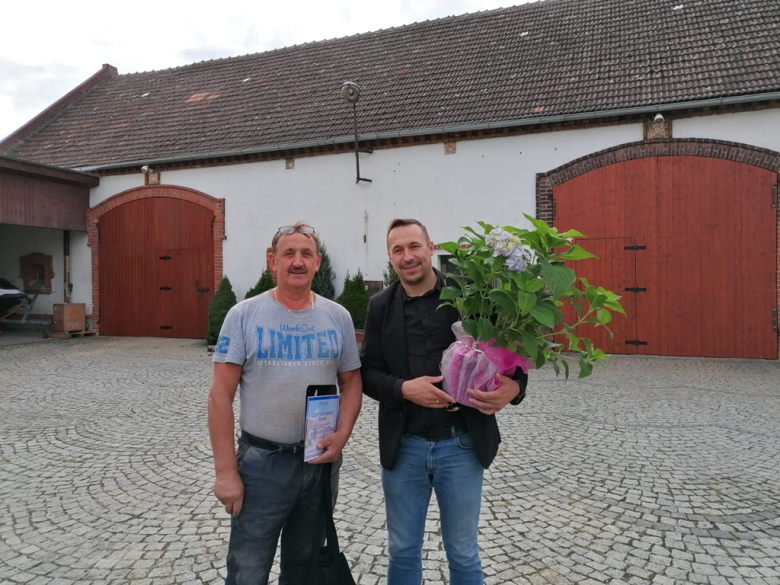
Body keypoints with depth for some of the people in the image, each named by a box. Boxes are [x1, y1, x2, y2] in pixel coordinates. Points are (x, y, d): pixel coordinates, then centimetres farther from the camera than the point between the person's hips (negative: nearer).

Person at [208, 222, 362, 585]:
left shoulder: (338, 317, 0)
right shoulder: (244, 315, -9)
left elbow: (351, 382, 7)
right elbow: (220, 395, -9)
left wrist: (342, 436, -9)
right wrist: (225, 470, -12)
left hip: (321, 461, 3)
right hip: (261, 462, -2)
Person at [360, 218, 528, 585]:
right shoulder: (381, 306, 3)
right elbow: (368, 371, 2)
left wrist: (514, 386, -22)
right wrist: (403, 389, -17)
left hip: (461, 445, -2)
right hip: (403, 447, 2)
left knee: (463, 553, 16)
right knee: (402, 551, 19)